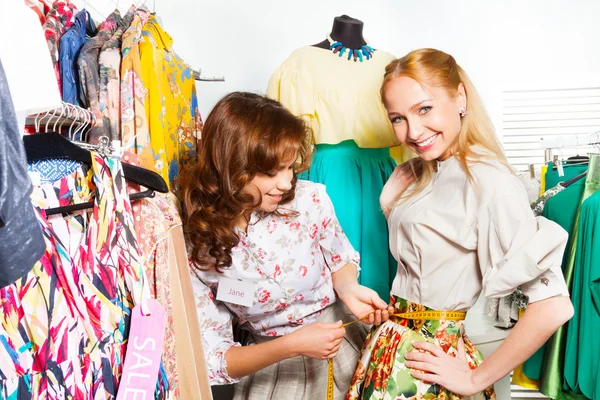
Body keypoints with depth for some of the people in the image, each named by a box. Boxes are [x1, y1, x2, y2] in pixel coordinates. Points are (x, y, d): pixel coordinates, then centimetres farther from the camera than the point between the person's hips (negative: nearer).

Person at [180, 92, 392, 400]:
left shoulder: (309, 200, -14)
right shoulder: (196, 251, -16)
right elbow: (212, 360, -11)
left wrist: (348, 288, -15)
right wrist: (290, 346, -25)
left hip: (342, 333, 2)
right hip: (269, 360, -1)